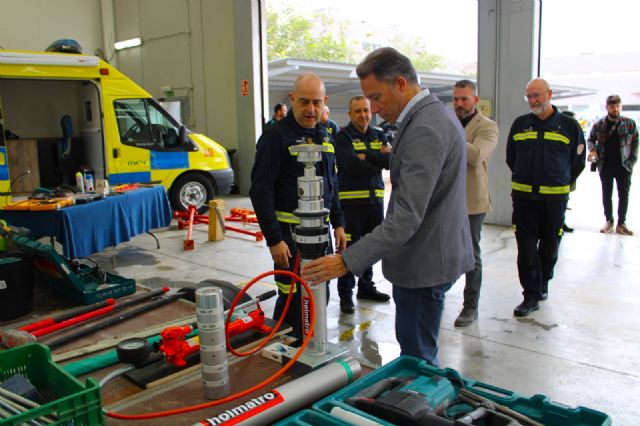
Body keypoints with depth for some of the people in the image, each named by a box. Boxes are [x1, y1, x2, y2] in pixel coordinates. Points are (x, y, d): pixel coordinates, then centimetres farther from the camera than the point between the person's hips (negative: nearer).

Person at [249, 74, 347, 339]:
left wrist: (338, 224, 13)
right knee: (295, 298, -2)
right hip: (290, 232, -7)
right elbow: (260, 190, -16)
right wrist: (274, 239, -19)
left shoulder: (324, 137, 12)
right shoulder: (276, 136, -11)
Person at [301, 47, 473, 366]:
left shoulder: (424, 130, -24)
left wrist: (347, 261, -30)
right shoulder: (437, 113, 10)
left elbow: (407, 217, -29)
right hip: (436, 252, 11)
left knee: (417, 358, 2)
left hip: (425, 262, -10)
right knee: (421, 353, 21)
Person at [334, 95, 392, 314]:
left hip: (375, 199, 6)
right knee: (349, 248, -3)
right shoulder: (343, 137, -5)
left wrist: (368, 156, -16)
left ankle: (366, 286, 30)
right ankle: (345, 294, 8)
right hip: (351, 200, -6)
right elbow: (353, 166, -19)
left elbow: (392, 160, -4)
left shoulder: (379, 136, 13)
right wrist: (379, 162, -8)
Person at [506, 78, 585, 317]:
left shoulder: (569, 126, 0)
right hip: (523, 197, 1)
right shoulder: (519, 125, 6)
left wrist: (562, 186, 12)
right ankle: (531, 296, 8)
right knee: (526, 249, -1)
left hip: (555, 199, -1)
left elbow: (578, 162, 10)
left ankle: (542, 286, 33)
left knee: (549, 248, 11)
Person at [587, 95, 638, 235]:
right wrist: (592, 149, -12)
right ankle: (609, 221, 20)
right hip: (605, 166, 1)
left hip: (624, 166, 0)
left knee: (624, 195, 4)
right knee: (606, 195, 8)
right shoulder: (599, 125, 0)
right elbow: (590, 139, 9)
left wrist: (632, 161, -6)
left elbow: (635, 143, 2)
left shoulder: (630, 123, -1)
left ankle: (621, 224, 13)